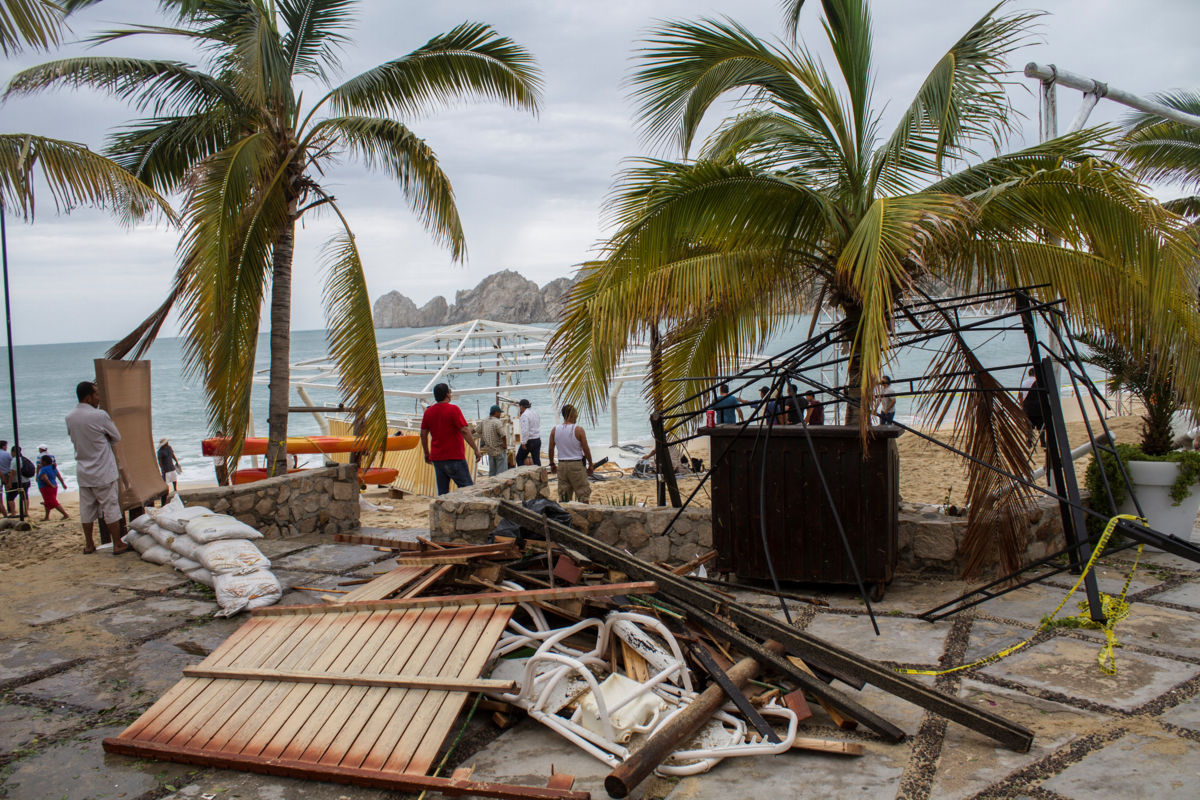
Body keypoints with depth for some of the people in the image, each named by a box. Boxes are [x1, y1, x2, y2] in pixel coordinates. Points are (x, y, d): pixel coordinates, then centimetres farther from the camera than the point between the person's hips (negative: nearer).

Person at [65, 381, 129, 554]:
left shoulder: (69, 417, 2)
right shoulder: (99, 416, -16)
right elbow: (117, 437, -4)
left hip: (82, 472, 6)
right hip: (103, 471, -6)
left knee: (86, 508, 12)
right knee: (110, 506, 2)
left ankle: (88, 544, 21)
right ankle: (117, 544, 7)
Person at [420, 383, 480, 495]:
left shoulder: (428, 411, 8)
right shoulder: (453, 409, -10)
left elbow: (423, 434, 13)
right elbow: (464, 431, -15)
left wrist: (427, 454, 22)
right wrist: (476, 449, -10)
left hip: (437, 459, 6)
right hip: (454, 457, -6)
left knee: (442, 492, 8)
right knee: (468, 488, -1)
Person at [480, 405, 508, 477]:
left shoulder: (484, 422, 5)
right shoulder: (497, 422, -18)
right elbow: (503, 435, -24)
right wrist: (505, 445, -9)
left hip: (489, 450, 7)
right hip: (499, 450, -7)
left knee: (492, 471, 16)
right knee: (501, 472, -2)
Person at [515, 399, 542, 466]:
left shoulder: (524, 415, -14)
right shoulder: (536, 413, 11)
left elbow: (525, 430, -22)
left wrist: (523, 443, -20)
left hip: (529, 441, -7)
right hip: (538, 440, 7)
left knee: (519, 459, 8)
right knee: (536, 460, 7)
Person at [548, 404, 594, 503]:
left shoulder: (554, 430, 0)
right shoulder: (578, 430, -12)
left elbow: (551, 449, 6)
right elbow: (586, 449, -8)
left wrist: (552, 464, 19)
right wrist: (591, 464, 4)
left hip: (562, 465, 4)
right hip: (577, 465, -4)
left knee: (563, 494, 12)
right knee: (583, 493, 4)